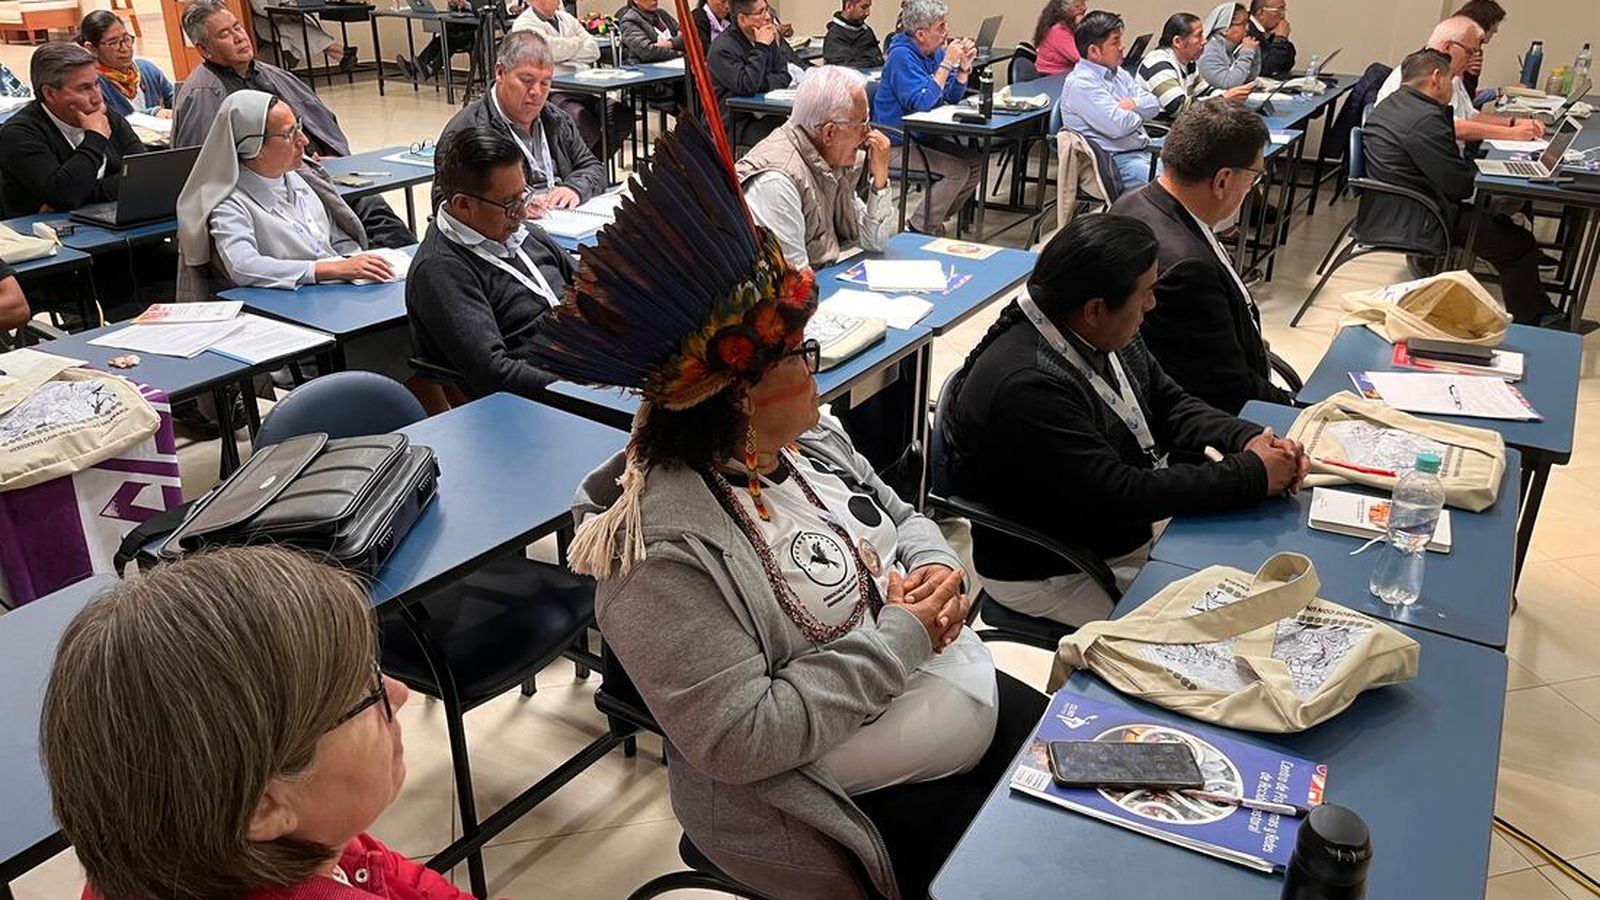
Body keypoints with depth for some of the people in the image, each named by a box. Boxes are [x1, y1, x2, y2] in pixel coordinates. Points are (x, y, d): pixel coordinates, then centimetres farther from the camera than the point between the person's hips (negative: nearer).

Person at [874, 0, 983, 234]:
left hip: (923, 137, 9)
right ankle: (919, 230, -9)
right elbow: (922, 103, -27)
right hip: (897, 144, -9)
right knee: (957, 170, -20)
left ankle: (934, 220, 12)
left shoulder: (935, 52, 7)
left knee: (975, 162, 2)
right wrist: (947, 64, -24)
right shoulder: (902, 56, -19)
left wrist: (964, 67, -6)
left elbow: (952, 97, 11)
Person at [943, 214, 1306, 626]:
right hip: (1051, 574, -8)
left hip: (1132, 528, 9)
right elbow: (1119, 495, -30)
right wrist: (1253, 474, -23)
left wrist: (1250, 440, -11)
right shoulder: (1025, 387, -33)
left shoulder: (1110, 337, -4)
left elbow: (1171, 405, 8)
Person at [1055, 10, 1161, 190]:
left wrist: (1133, 104, -10)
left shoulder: (1117, 73, 15)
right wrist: (1139, 113, 0)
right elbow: (1119, 126, -22)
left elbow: (1153, 105, 13)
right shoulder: (1080, 83, -14)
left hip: (1143, 150, 10)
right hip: (1116, 160, -9)